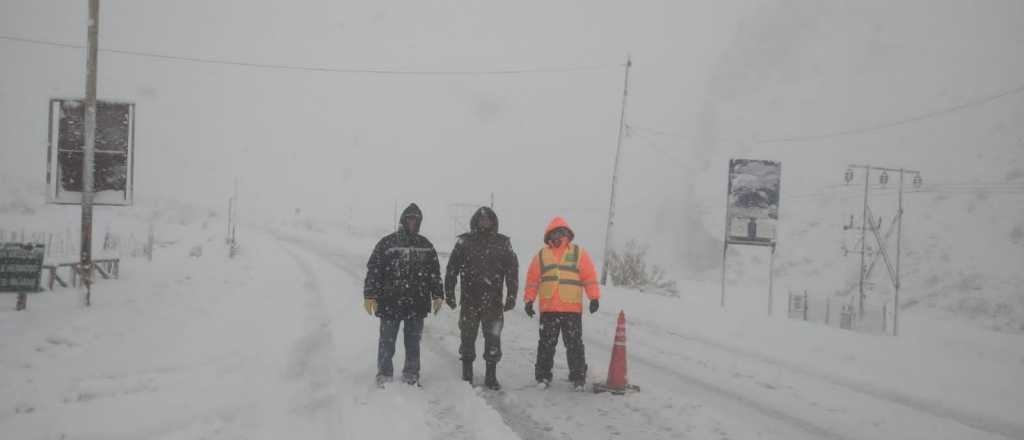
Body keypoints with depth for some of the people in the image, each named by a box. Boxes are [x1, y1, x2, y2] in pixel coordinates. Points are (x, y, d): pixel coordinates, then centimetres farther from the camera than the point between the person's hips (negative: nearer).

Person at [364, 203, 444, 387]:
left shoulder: (425, 245, 10)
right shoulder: (387, 243, -2)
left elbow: (434, 272, 15)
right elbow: (374, 270, -4)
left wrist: (437, 295, 9)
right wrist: (370, 295, -9)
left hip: (417, 303, 3)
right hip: (390, 302, -3)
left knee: (413, 341, 10)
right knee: (387, 341, 2)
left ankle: (411, 375, 19)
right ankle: (384, 374, 13)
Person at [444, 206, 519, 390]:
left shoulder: (503, 243, 5)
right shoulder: (464, 242, 4)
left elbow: (512, 270, 5)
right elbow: (451, 269, 5)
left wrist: (511, 296, 0)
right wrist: (449, 293, 1)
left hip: (493, 301, 0)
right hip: (469, 300, 0)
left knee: (493, 339, 1)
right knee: (467, 338, 5)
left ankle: (491, 376, 11)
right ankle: (466, 374, 16)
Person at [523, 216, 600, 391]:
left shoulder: (579, 253, 6)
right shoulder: (541, 255, 11)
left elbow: (590, 277, 3)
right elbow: (532, 280, 12)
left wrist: (594, 297, -5)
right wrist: (529, 300, 6)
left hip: (573, 309, -1)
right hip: (548, 309, 2)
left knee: (574, 345, 1)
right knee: (546, 344, 6)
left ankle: (578, 378, 7)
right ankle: (543, 376, 15)